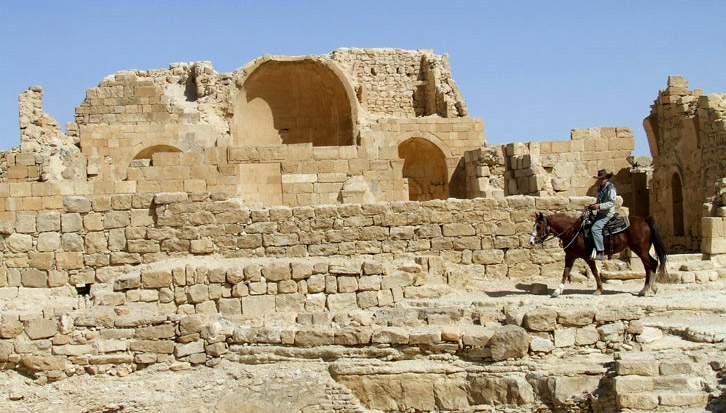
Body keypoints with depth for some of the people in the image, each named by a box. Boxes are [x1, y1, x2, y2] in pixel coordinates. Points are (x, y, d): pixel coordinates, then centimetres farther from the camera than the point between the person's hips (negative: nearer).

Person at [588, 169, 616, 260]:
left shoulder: (610, 188, -12)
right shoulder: (601, 188, 16)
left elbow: (612, 203, -21)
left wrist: (599, 206, -29)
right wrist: (593, 206, 10)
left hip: (608, 213, -10)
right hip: (600, 213, 10)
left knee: (595, 228, -25)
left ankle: (601, 253, -25)